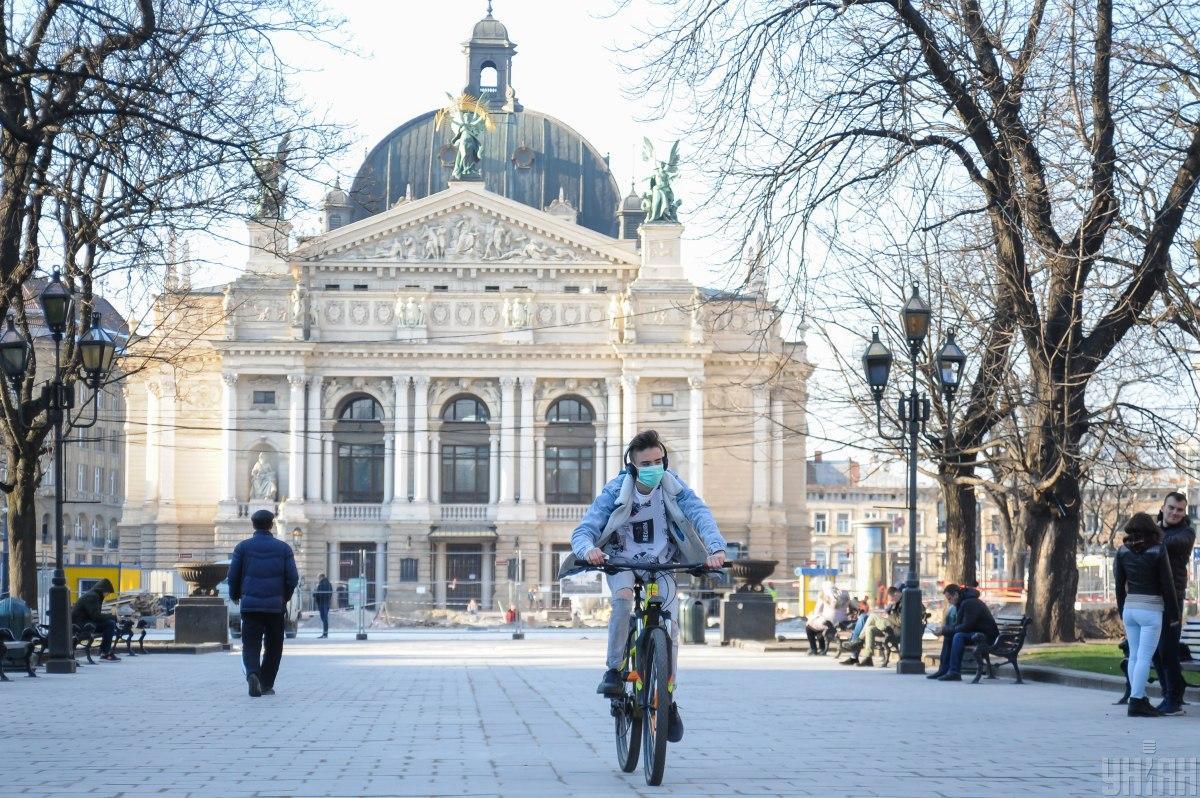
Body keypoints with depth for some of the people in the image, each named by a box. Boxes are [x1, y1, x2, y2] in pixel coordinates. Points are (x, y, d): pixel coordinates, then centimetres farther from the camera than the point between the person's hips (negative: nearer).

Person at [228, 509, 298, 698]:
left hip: (250, 604, 0)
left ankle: (252, 674, -26)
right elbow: (293, 578, 0)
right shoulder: (283, 548, 4)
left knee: (251, 646, 0)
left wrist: (235, 596, 20)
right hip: (276, 605, 0)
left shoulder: (243, 547, 3)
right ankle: (266, 684, 15)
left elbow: (233, 576, 1)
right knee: (273, 647, 14)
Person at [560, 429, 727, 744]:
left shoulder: (672, 486, -13)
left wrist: (716, 548, -46)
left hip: (660, 564, 2)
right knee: (623, 597, -34)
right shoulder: (615, 491, -17)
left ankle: (668, 699, 2)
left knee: (670, 623, -14)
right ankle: (613, 671, -22)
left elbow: (700, 514, -26)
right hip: (621, 561, -2)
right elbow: (584, 530, -23)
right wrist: (588, 549, -48)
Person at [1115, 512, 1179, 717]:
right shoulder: (1158, 551, -7)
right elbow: (1167, 585, -5)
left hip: (1130, 608, 5)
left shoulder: (1123, 551, 4)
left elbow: (1119, 584, 9)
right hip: (1151, 609, -5)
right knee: (1144, 657, -6)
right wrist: (1173, 614, 2)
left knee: (1134, 656, 11)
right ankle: (1136, 702, -10)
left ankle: (1139, 699, 15)